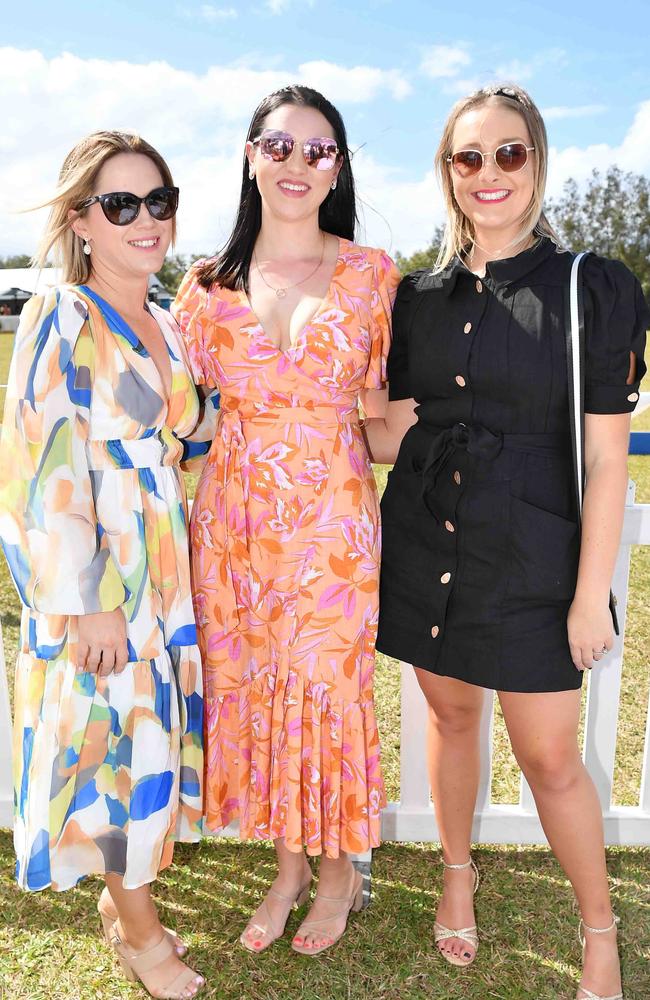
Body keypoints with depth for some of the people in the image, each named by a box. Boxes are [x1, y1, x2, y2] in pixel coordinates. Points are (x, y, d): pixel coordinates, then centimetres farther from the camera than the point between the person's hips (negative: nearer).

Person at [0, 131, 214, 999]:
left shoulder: (166, 325, 9)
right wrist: (86, 601, -17)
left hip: (166, 571, 7)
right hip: (96, 582, -7)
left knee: (155, 732, 16)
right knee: (112, 739, 5)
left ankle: (126, 898, 38)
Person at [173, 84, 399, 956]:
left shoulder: (371, 274, 1)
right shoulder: (208, 286, 5)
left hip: (334, 522, -2)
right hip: (233, 521, 3)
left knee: (330, 688, 6)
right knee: (251, 689, 11)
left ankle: (339, 870, 34)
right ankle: (288, 868, 36)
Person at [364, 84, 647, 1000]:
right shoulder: (419, 295, 5)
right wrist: (379, 428, -10)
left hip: (531, 560, -4)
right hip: (426, 548, 4)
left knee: (549, 756, 6)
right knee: (451, 716, 19)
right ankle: (458, 874, 44)